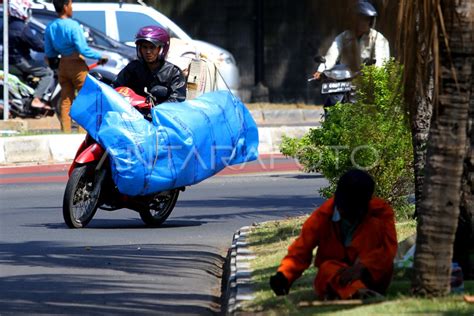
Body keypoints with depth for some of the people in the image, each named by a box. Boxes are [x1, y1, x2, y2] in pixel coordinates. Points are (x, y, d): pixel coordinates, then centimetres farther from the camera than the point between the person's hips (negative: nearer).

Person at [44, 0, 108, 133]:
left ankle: (65, 132, 7)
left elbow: (49, 53, 9)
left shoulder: (50, 28, 3)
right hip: (77, 64, -6)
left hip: (63, 65, 6)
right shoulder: (73, 25, -17)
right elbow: (83, 49, -19)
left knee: (65, 101, 10)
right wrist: (100, 57, -8)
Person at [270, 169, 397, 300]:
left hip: (372, 277, -1)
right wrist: (284, 276, -30)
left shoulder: (381, 211, -10)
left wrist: (362, 268, -36)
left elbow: (389, 247, -20)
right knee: (327, 268, -34)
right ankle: (356, 292, -64)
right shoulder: (322, 216, -8)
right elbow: (301, 249, -12)